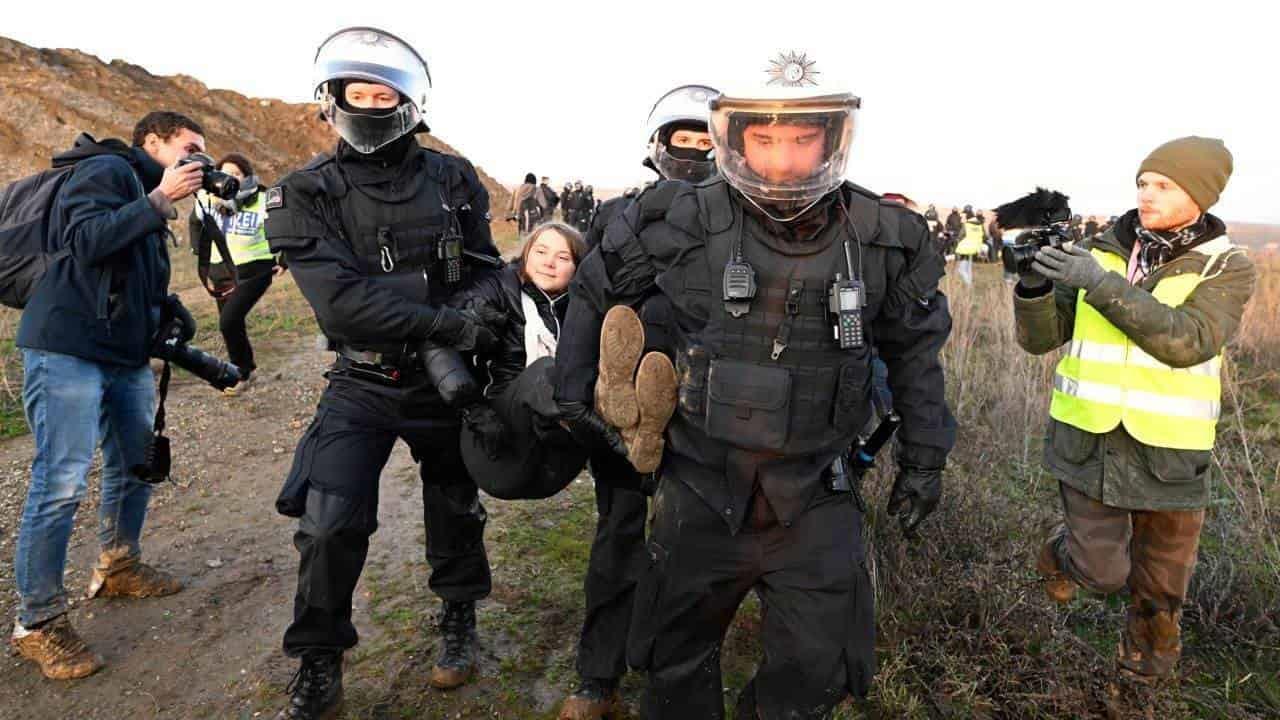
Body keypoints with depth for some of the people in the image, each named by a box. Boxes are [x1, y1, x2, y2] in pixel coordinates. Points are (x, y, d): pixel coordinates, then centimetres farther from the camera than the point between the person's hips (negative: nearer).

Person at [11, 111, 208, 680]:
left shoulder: (145, 194, 22)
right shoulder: (106, 169, -5)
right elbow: (87, 239, -22)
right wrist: (160, 198, -20)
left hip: (127, 354, 10)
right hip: (68, 350, -10)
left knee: (137, 463, 16)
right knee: (60, 482, -8)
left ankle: (118, 569, 36)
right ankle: (38, 623, 2)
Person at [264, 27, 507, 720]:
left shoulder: (452, 181, -2)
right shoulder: (305, 196, -8)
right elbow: (341, 298, -21)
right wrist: (450, 324, -28)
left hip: (446, 378, 2)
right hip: (362, 384, -1)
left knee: (454, 512, 14)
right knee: (328, 527, -7)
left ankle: (459, 619, 41)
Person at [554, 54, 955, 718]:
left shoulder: (881, 239, -7)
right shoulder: (685, 222, -14)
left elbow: (914, 350, 9)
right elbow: (595, 290, 2)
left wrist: (924, 457, 9)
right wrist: (575, 393, 5)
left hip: (814, 503, 1)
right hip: (701, 494, -1)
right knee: (679, 663, 17)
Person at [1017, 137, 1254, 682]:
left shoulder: (1226, 268, -5)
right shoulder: (1101, 254, -1)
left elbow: (1187, 341, -24)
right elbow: (1040, 338, -4)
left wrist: (1103, 286, -30)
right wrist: (1034, 285, -23)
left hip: (1168, 449, 0)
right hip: (1088, 438, 0)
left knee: (1161, 581, 16)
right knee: (1102, 572, 2)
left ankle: (1148, 657, 45)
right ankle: (1060, 554, 37)